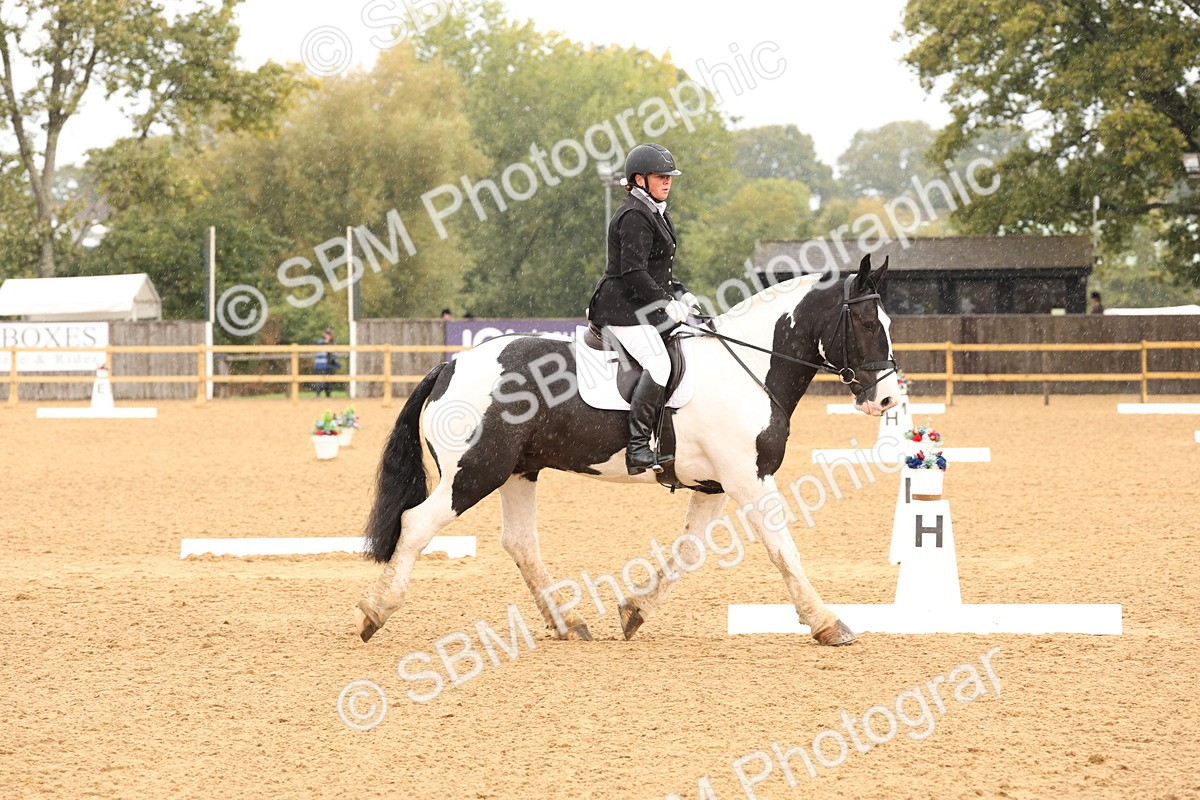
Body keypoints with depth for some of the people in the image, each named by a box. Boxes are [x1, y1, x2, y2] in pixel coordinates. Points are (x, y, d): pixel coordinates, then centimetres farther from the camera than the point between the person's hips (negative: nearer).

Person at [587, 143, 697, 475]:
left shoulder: (655, 214, 20)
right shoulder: (634, 216, -13)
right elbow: (634, 273, -21)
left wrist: (681, 295, 12)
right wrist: (668, 304, -20)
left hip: (645, 308, 11)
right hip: (622, 308, -11)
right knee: (658, 363, -27)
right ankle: (638, 448, -31)